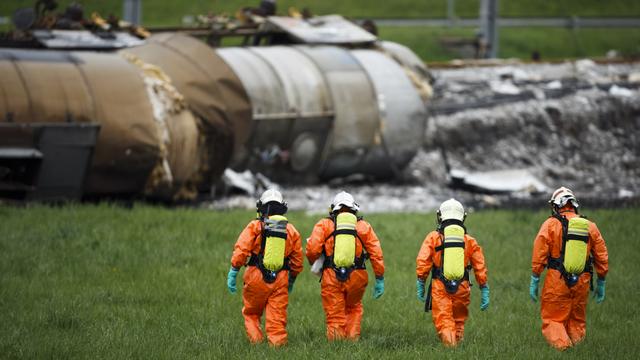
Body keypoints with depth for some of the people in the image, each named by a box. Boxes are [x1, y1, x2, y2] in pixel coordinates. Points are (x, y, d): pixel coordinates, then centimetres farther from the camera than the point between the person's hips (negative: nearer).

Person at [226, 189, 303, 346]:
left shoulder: (255, 226, -3)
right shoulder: (291, 230, 8)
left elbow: (241, 250, -13)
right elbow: (297, 261, 13)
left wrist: (233, 274, -9)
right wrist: (292, 280, 27)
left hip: (256, 278, -2)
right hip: (280, 280, 2)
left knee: (251, 314, 14)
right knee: (277, 319, 4)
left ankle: (256, 341, 1)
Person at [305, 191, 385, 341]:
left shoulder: (324, 225, 5)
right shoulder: (364, 227, 10)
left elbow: (312, 249, -7)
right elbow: (376, 254, 4)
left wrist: (314, 264, 14)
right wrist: (380, 279, 9)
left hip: (332, 278, -2)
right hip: (356, 277, 2)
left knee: (335, 317, 5)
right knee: (354, 309, 25)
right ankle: (353, 338, 14)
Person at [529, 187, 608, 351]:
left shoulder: (551, 224, -3)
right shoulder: (590, 227, 8)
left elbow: (539, 255, -6)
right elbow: (602, 257, 10)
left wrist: (534, 282, 0)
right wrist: (601, 284, 19)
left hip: (557, 281, -3)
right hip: (582, 282, 3)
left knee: (553, 320, 2)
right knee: (577, 322, 15)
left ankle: (562, 347, -19)